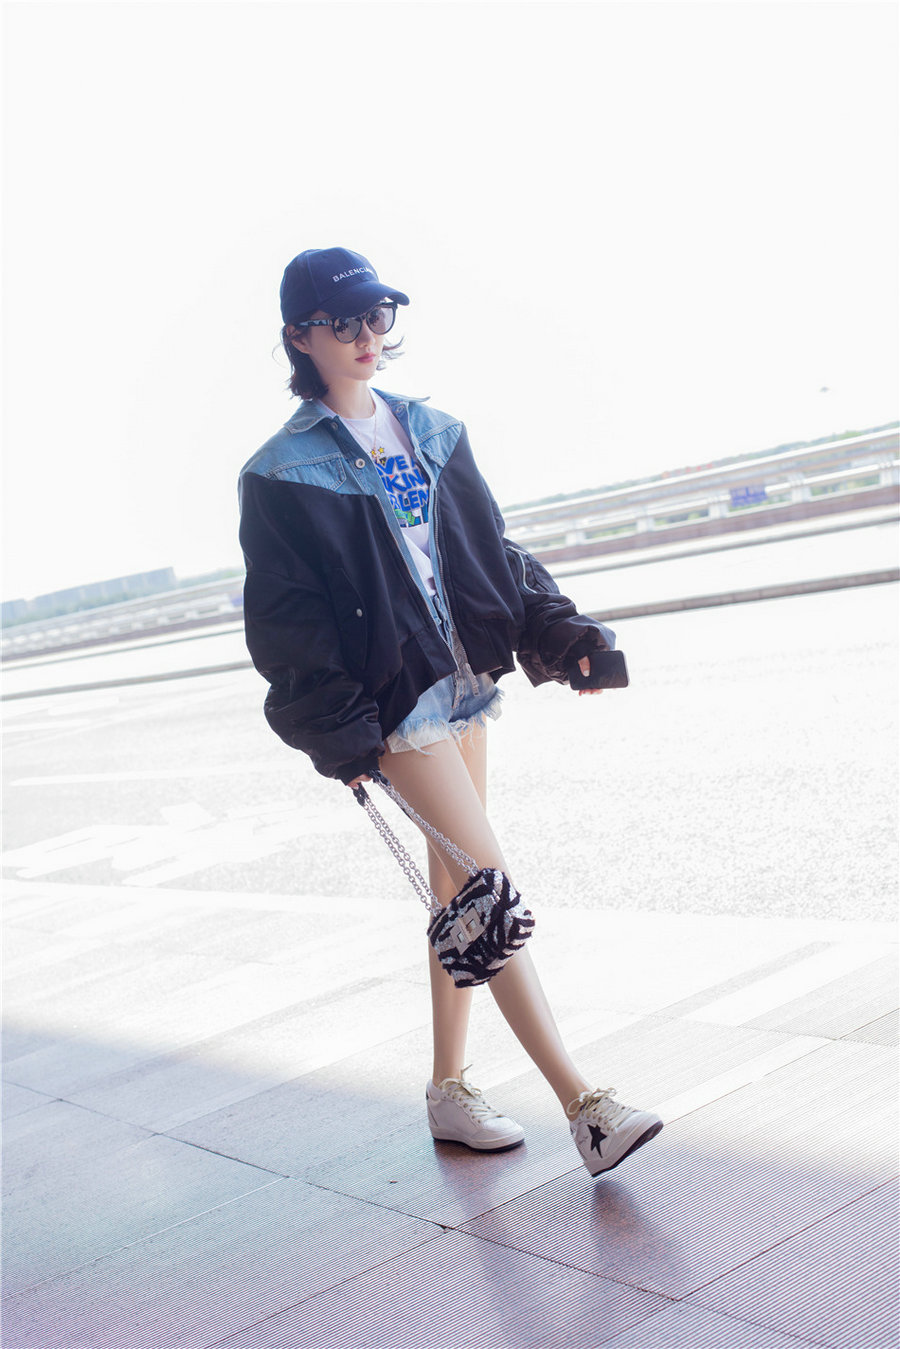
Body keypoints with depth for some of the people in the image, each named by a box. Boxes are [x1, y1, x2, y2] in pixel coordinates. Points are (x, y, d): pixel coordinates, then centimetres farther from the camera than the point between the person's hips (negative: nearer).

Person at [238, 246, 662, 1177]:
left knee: (459, 891, 12)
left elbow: (490, 549, 16)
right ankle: (583, 1104, -7)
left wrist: (561, 632, 7)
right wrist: (339, 731, -12)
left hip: (463, 679, 7)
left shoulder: (431, 432, 12)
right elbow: (286, 620, -7)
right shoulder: (284, 473, -6)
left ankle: (448, 1090, 25)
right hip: (396, 700, -6)